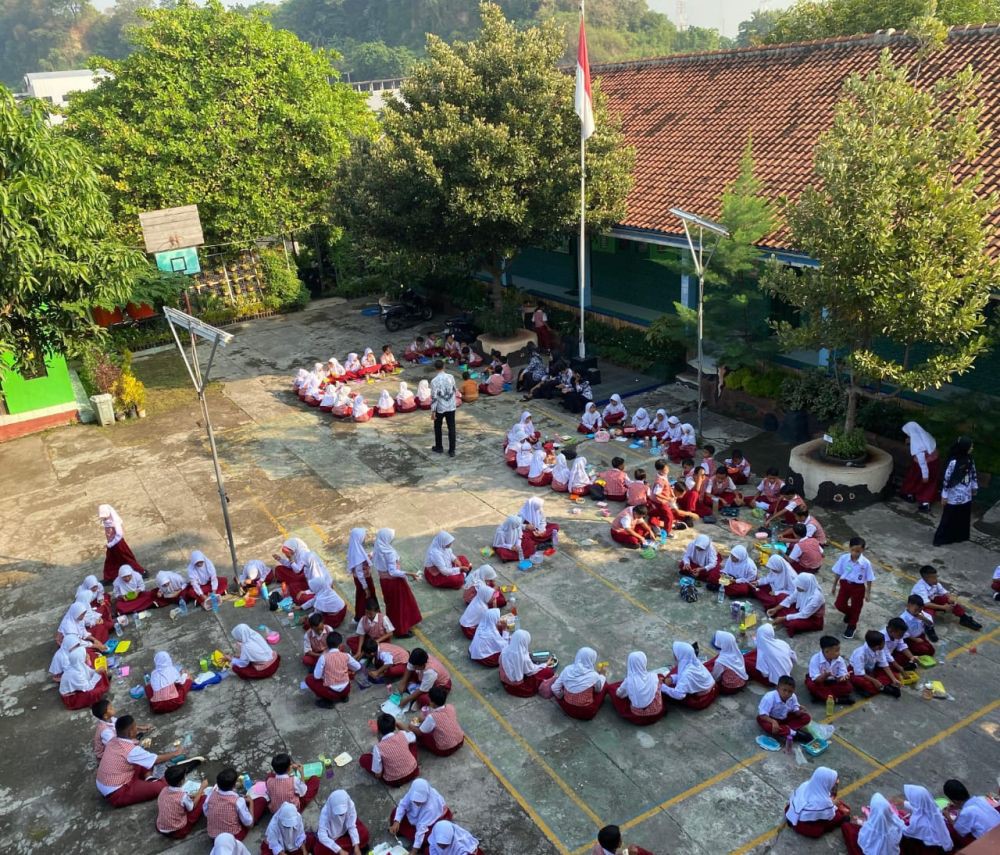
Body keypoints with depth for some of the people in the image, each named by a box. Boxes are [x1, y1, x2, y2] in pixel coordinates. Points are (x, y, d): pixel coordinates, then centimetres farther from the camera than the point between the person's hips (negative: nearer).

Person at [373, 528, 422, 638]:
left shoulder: (377, 550, -4)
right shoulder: (390, 552, -29)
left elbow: (375, 563, 9)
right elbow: (393, 572, -30)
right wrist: (409, 574, -29)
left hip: (383, 580, 8)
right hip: (393, 581, -8)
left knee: (392, 604, 24)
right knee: (399, 604, 9)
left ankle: (394, 627, 39)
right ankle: (401, 630, 21)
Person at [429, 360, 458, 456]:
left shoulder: (434, 381, -18)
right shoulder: (451, 377, -5)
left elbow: (434, 397, -16)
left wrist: (432, 411, -9)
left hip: (440, 408, -3)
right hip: (451, 407, 3)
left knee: (437, 427, 17)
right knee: (451, 428, 7)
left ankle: (439, 447, 29)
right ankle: (451, 450, 8)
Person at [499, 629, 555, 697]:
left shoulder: (505, 650, -15)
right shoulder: (524, 658, -31)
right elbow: (532, 671, -11)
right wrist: (546, 664, 5)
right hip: (517, 686, -6)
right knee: (548, 672, 2)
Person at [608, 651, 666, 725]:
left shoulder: (629, 681, -20)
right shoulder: (653, 677, -19)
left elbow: (618, 694, 1)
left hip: (637, 717, -1)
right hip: (656, 713, 1)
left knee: (611, 687, 15)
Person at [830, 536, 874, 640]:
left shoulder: (866, 563, -19)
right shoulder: (843, 558, -14)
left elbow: (869, 579, -8)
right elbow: (837, 573, -1)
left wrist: (868, 593, -3)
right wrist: (834, 586, 7)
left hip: (858, 587, -2)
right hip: (844, 584, 2)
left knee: (856, 607, 13)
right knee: (839, 604, 7)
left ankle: (852, 626, 36)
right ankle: (850, 613, 42)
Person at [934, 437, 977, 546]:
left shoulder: (969, 459, -3)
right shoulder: (954, 462, -25)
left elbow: (973, 474, 14)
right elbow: (947, 479, -20)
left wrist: (974, 487, 21)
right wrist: (944, 496, -15)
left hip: (966, 495, 7)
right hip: (954, 496, -7)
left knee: (964, 517, 18)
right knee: (949, 517, 3)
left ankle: (960, 536, 35)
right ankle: (940, 538, 15)